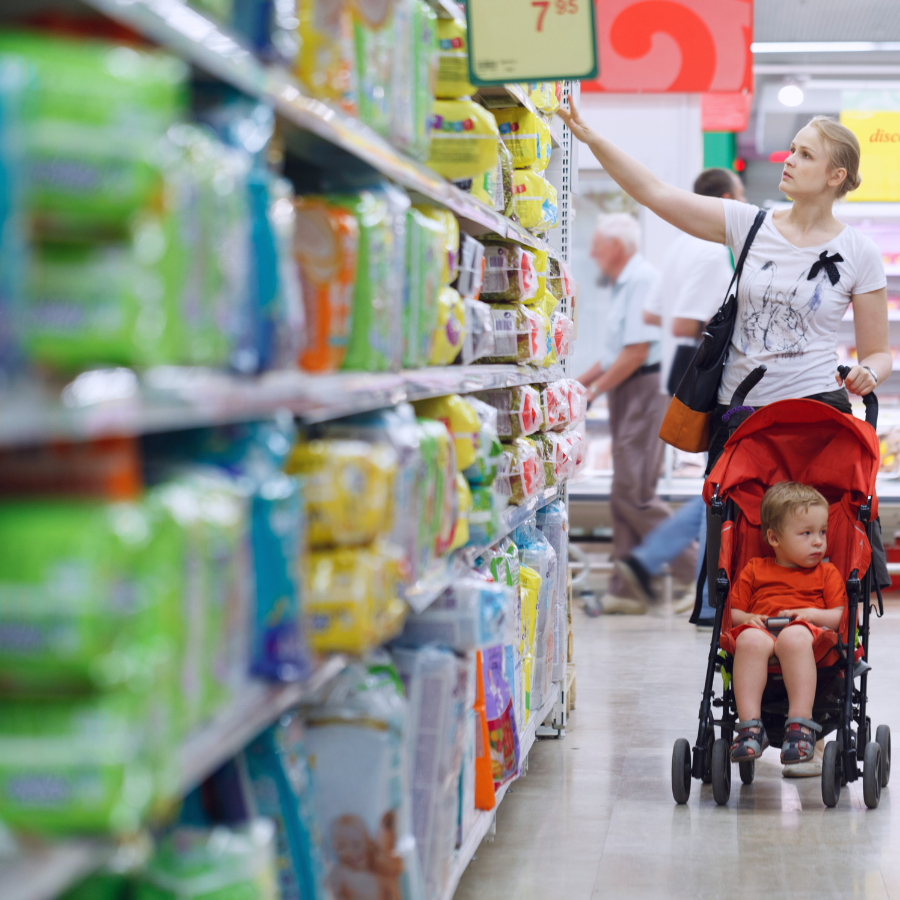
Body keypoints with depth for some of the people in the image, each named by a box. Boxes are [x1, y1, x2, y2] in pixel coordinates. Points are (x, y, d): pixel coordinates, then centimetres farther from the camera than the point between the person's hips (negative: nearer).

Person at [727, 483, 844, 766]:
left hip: (810, 637, -1)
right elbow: (732, 612, 20)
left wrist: (812, 614, -6)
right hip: (762, 631, 1)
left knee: (794, 637, -40)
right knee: (750, 639, -38)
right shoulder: (754, 570, 25)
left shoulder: (827, 573, 24)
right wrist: (747, 619, -2)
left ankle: (801, 725, -43)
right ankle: (750, 726, -41)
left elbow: (841, 616, 12)